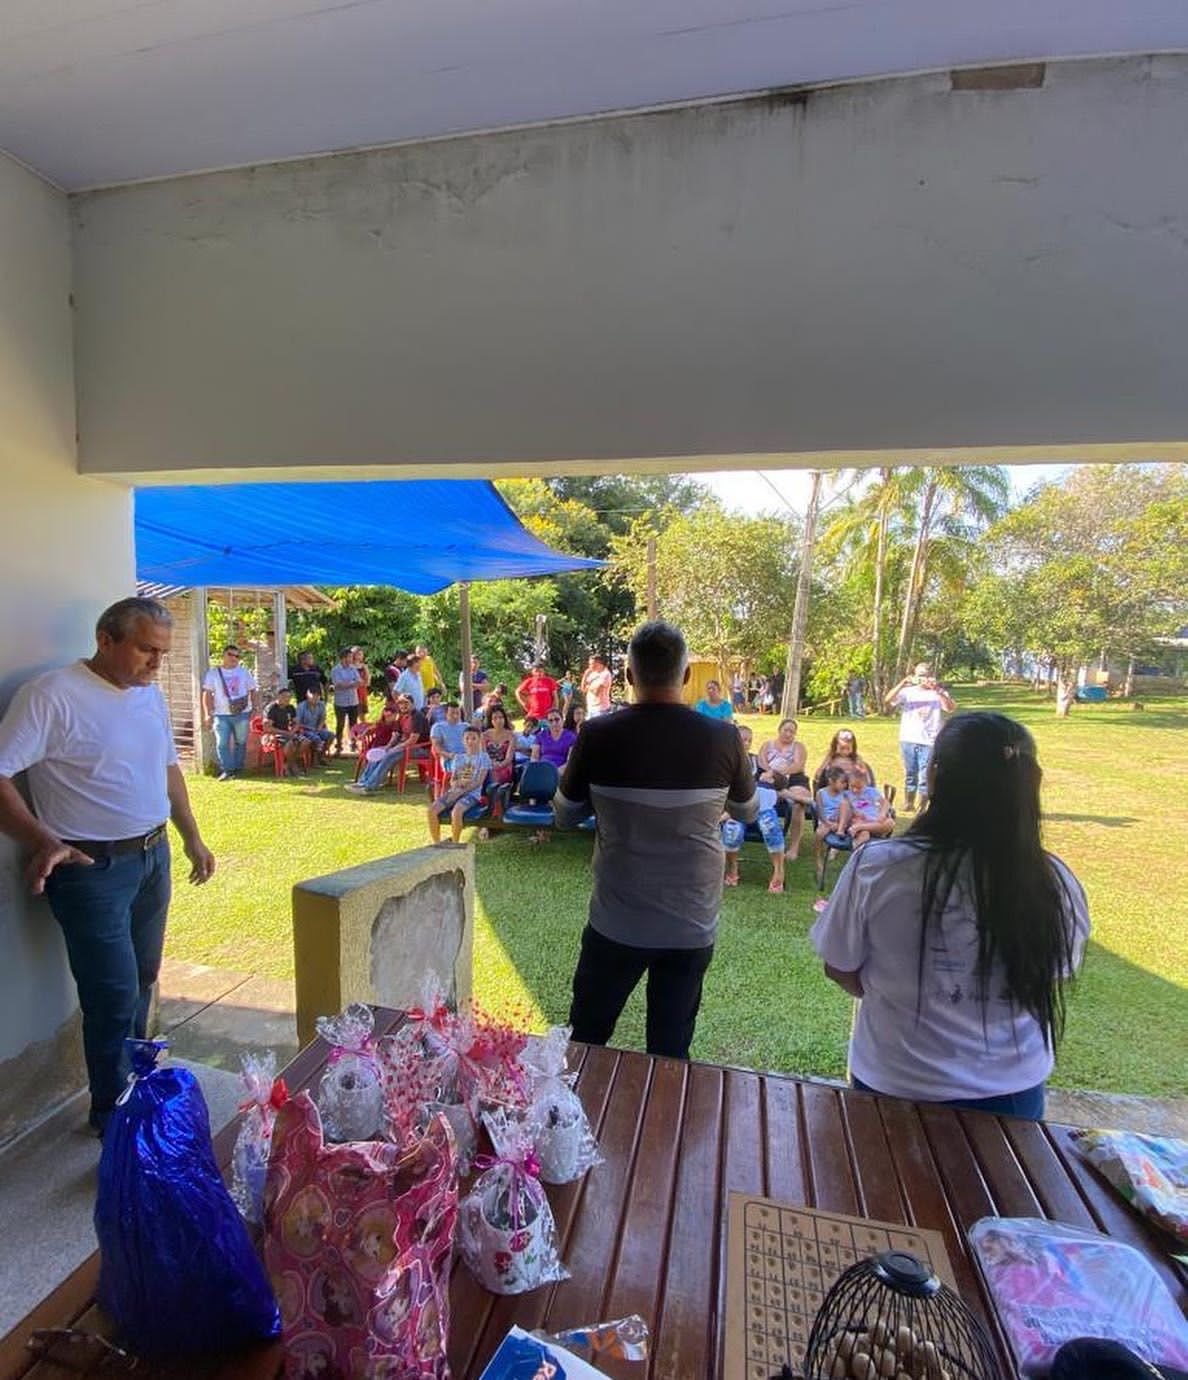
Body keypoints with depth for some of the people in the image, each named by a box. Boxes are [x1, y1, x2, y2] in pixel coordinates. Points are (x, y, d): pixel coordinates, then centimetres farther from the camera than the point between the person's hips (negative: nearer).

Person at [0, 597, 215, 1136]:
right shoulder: (52, 695, -16)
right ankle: (114, 1118, 21)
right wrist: (44, 842, -31)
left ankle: (136, 1080, 38)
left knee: (142, 981, 19)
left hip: (152, 858, 7)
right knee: (114, 998, 0)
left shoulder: (150, 694, 7)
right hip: (92, 868, -7)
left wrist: (191, 837, 16)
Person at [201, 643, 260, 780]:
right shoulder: (213, 673, 5)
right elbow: (207, 694, 2)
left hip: (242, 714, 1)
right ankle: (227, 770, 0)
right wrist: (208, 714, -6)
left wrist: (255, 708, 2)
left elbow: (253, 691, 12)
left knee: (240, 742, 6)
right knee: (222, 743, -6)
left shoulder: (244, 672, 9)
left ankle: (238, 769, 16)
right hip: (221, 715, -1)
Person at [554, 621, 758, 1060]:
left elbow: (565, 816, 1)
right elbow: (747, 812, 8)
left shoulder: (597, 735, -14)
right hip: (693, 928, 1)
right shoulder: (723, 739, -11)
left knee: (585, 1045, 20)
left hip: (616, 925, -1)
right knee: (671, 1053, 18)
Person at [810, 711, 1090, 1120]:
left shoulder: (876, 866, -27)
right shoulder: (1055, 884, -20)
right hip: (1014, 1094, 2)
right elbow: (1055, 975, -2)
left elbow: (840, 969, -12)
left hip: (895, 1087, -2)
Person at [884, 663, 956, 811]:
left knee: (925, 777, -1)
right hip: (908, 740, 2)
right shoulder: (907, 691, 5)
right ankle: (908, 802, 26)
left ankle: (922, 807, 9)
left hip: (929, 741, -2)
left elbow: (950, 708, -13)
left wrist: (937, 690, -24)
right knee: (910, 774, 13)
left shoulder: (939, 692, 3)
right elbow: (888, 700, -8)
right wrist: (902, 684, -19)